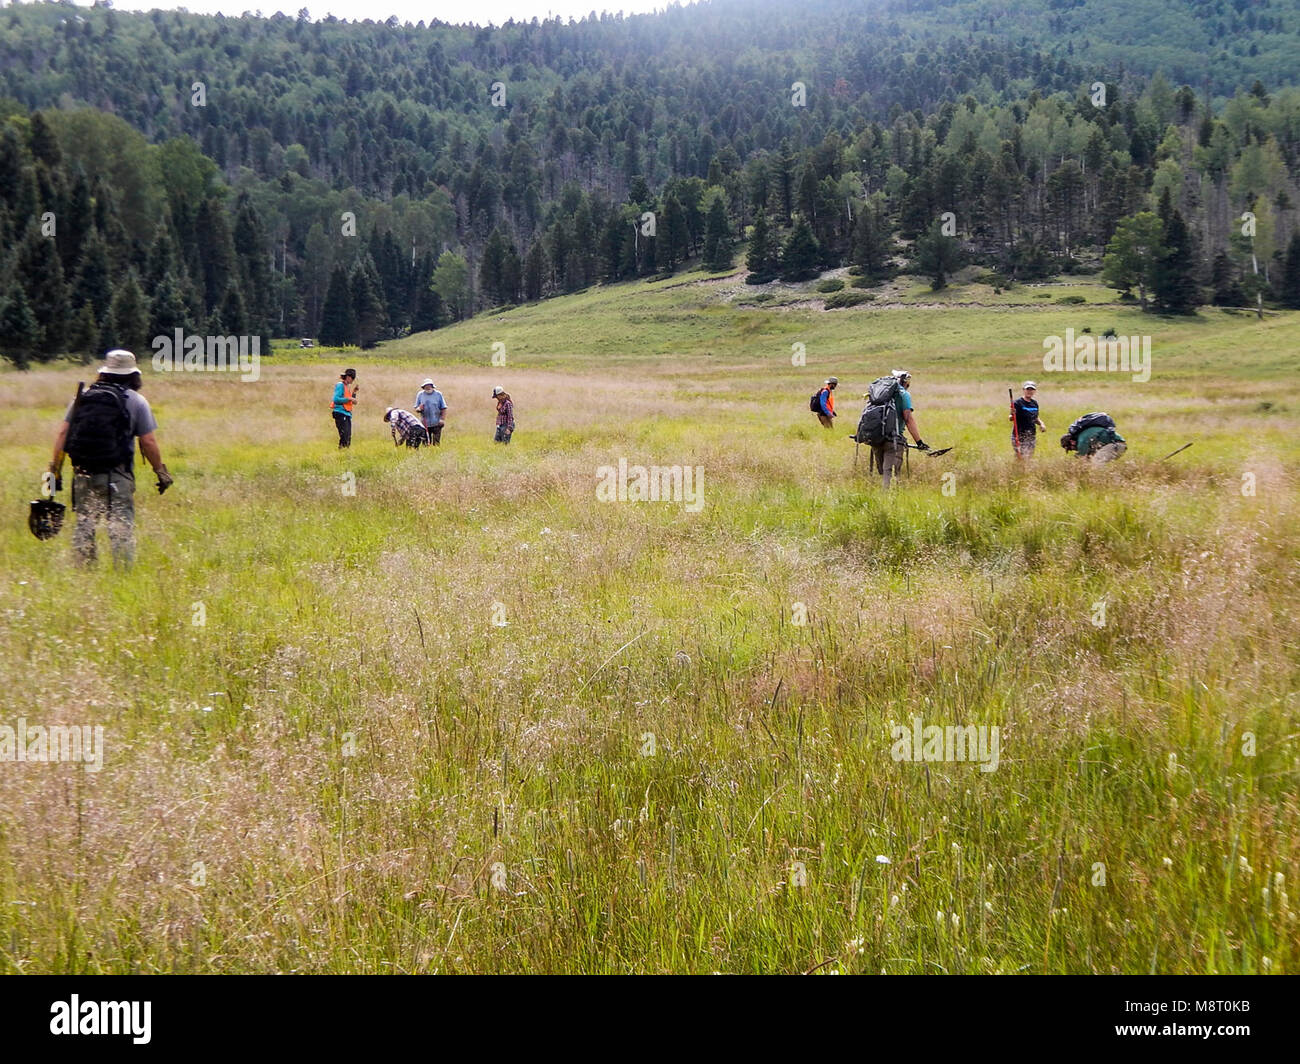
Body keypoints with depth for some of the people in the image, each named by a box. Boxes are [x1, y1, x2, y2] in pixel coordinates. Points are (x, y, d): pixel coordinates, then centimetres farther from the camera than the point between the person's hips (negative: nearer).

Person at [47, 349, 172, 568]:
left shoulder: (82, 397, 11)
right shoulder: (136, 401, 1)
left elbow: (63, 433, 7)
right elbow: (148, 441, -2)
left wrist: (55, 469, 9)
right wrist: (161, 471, 7)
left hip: (83, 474, 3)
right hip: (117, 476, -3)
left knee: (84, 525, 10)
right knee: (122, 525, -2)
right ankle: (123, 570, -8)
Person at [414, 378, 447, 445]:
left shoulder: (438, 394, 3)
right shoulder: (420, 394, 7)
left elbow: (443, 408, 3)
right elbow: (416, 409, 10)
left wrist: (443, 419, -10)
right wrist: (419, 409, -13)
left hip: (436, 424, -2)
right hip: (425, 424, 2)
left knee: (436, 443, -6)